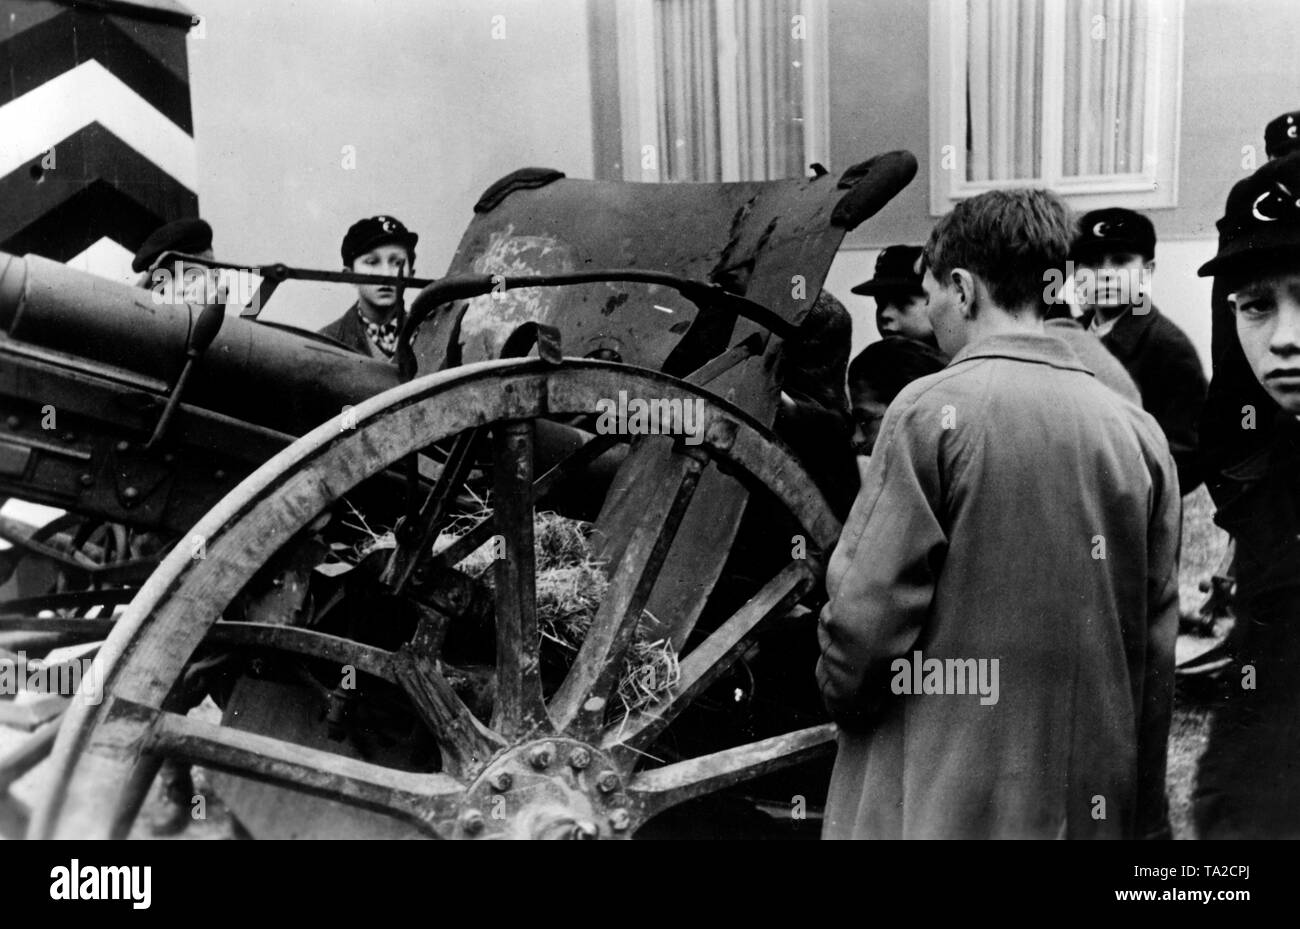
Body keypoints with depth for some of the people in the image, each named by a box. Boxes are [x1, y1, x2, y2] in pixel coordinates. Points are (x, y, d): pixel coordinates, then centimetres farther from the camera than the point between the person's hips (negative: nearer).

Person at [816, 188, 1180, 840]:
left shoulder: (931, 409, -12)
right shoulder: (1140, 432, 3)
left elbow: (865, 616, -16)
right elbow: (1157, 647, 6)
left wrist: (840, 689, 6)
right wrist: (1144, 815, 15)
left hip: (938, 804, -5)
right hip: (1093, 808, 6)